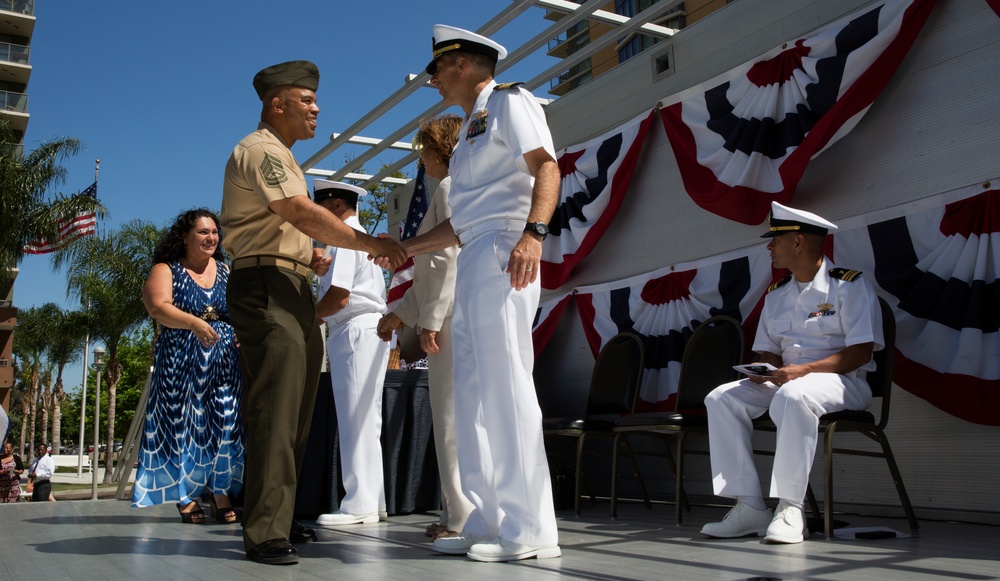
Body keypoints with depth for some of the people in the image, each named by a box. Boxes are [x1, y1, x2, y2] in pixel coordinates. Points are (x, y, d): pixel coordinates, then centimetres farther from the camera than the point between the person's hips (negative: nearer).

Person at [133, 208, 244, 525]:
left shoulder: (226, 271, 17)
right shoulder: (166, 270, 5)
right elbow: (158, 307, -11)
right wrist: (194, 323, -27)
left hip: (226, 359, 3)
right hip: (181, 359, -3)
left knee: (226, 424, -6)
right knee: (184, 424, -3)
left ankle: (221, 494, 0)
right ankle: (187, 496, 6)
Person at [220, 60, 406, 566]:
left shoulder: (280, 156, 27)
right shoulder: (261, 150, -7)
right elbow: (305, 215, -20)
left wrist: (308, 257, 11)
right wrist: (370, 244, -18)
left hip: (292, 291, 11)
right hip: (266, 286, -10)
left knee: (292, 411, 10)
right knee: (275, 412, -14)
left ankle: (277, 518, 17)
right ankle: (265, 533, -11)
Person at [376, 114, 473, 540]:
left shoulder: (452, 187, -5)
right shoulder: (451, 189, 25)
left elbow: (448, 257, -17)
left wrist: (430, 320, -19)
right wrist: (402, 313, 25)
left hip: (453, 318, -10)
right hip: (449, 319, 10)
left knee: (454, 416, -7)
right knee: (451, 416, 11)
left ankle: (465, 518, -3)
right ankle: (457, 511, 17)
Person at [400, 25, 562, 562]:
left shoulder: (508, 101, 3)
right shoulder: (470, 128, 29)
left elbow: (545, 166, -14)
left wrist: (533, 232, -29)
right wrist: (404, 248, 28)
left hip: (502, 254, -10)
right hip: (471, 260, 10)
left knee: (505, 388, -12)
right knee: (473, 397, 6)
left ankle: (529, 531, -7)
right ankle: (486, 524, 11)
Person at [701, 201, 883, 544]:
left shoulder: (849, 285, -5)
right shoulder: (776, 295, 16)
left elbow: (861, 351, -13)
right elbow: (768, 351, 17)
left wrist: (804, 369, -25)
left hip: (842, 381, -7)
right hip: (785, 381, 7)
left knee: (793, 396, -40)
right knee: (721, 398, -15)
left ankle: (790, 508, -34)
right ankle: (749, 506, -20)